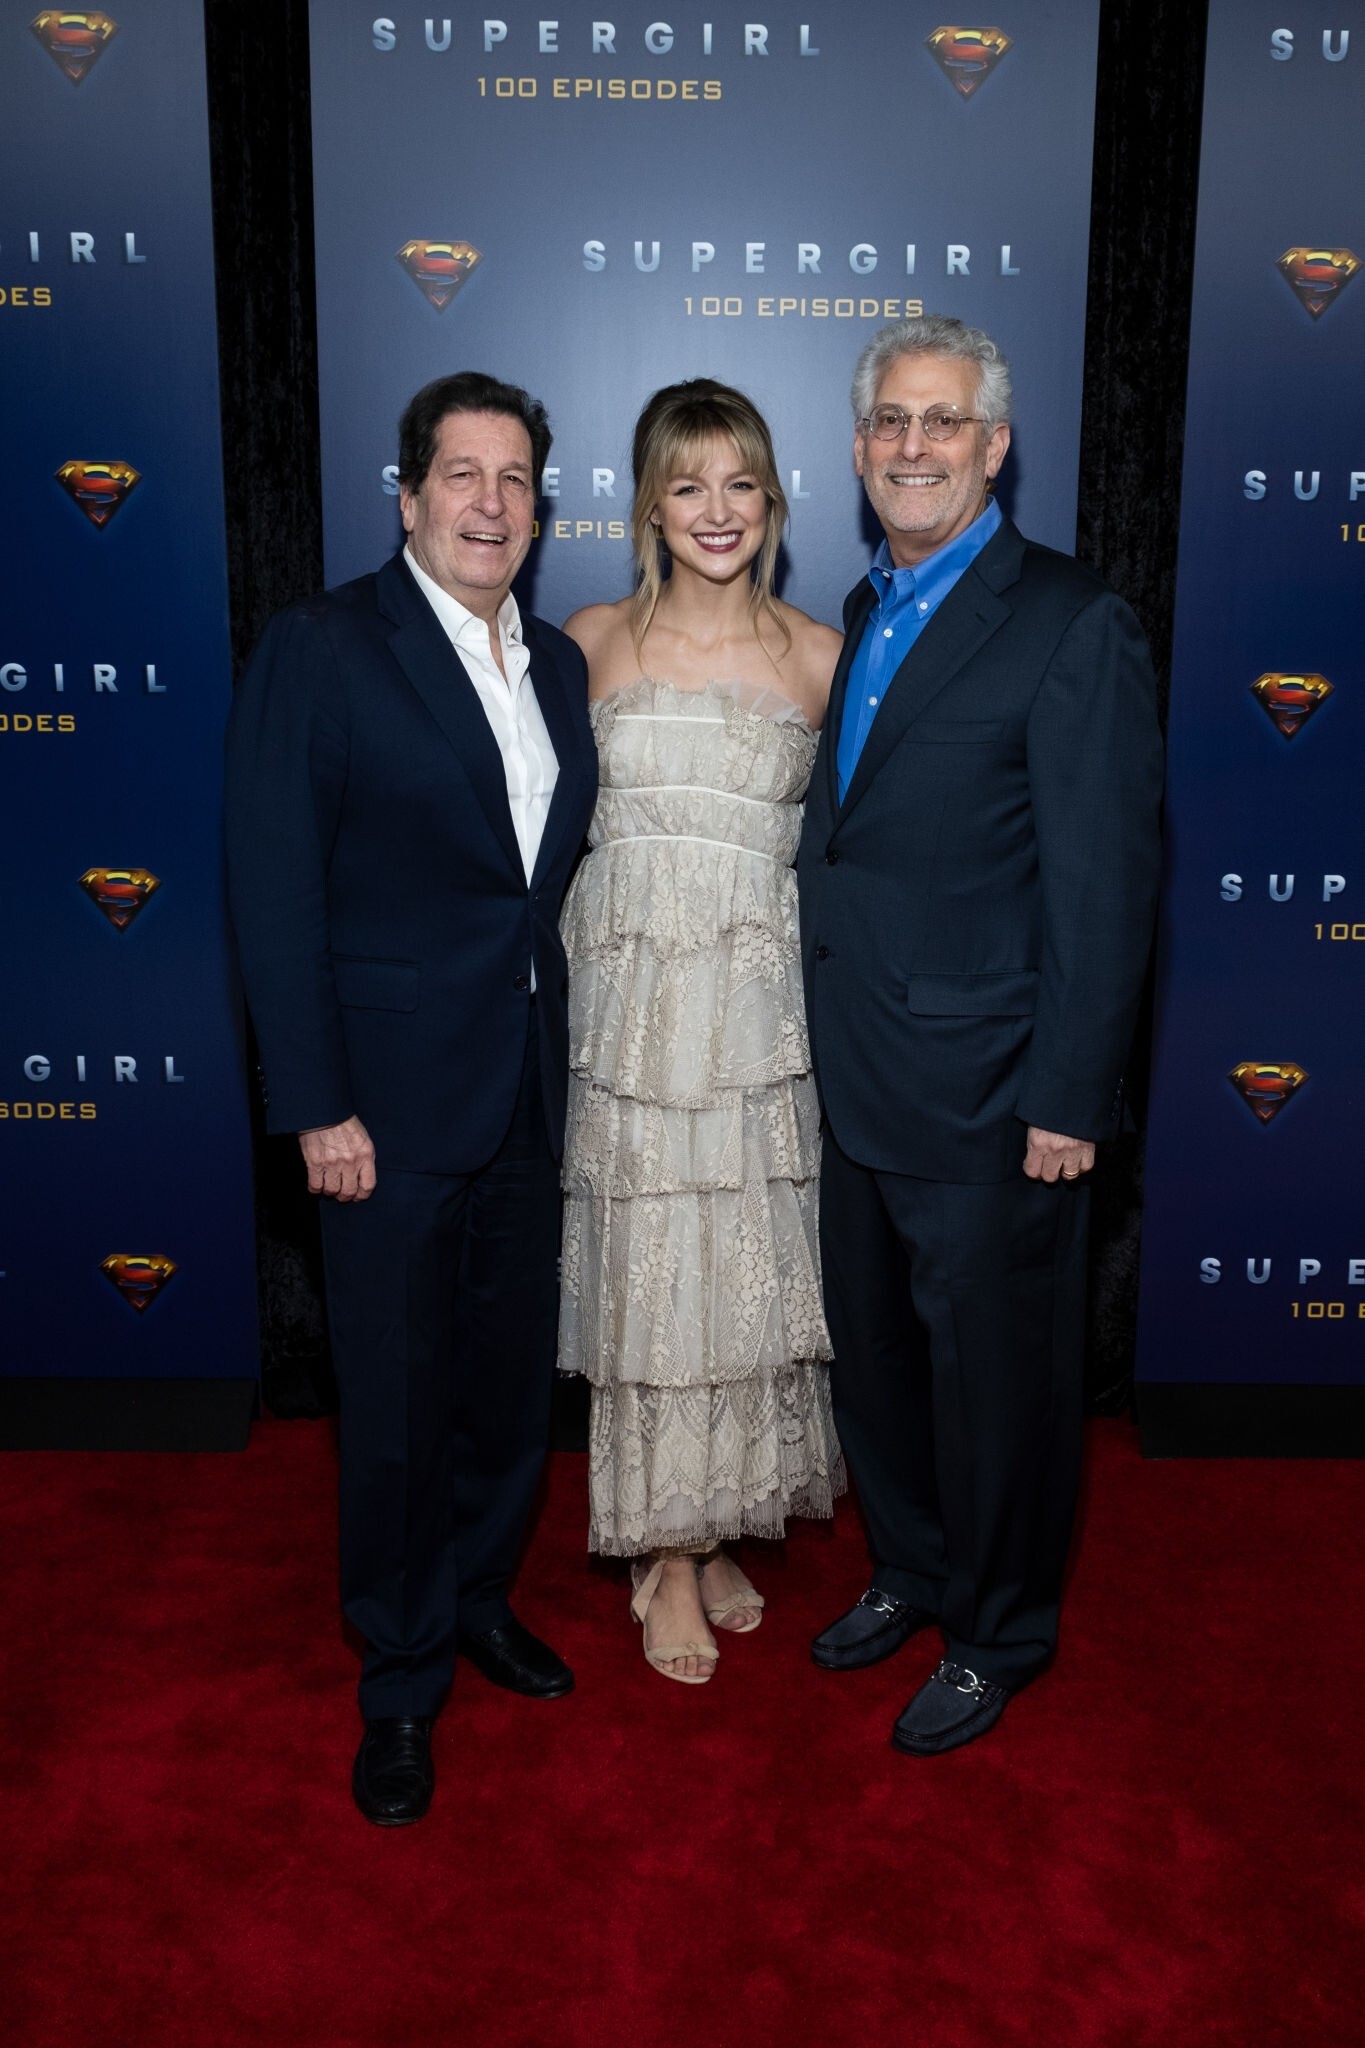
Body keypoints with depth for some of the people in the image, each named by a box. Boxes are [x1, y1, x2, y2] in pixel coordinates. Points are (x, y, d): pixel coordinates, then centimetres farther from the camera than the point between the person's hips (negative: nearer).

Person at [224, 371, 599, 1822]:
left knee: (512, 1373, 17)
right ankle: (401, 1681, 27)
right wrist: (317, 1106, -16)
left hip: (527, 1090, 6)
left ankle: (475, 1596, 41)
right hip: (392, 1095, -6)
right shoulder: (320, 650, -9)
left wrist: (556, 1043, 6)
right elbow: (275, 893, -13)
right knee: (398, 1401, 6)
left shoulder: (555, 662, 9)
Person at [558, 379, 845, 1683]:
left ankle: (713, 1531, 29)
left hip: (759, 1007, 1)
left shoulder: (817, 657, 4)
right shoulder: (593, 642, 4)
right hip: (627, 997, -1)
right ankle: (667, 1558, 21)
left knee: (748, 1268, 9)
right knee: (646, 1271, 4)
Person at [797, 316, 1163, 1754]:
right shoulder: (864, 613, 11)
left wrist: (1067, 1099, -16)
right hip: (862, 1083, 7)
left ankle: (999, 1636, 31)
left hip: (987, 1095, -7)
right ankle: (910, 1570, 43)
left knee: (993, 1370, 9)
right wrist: (838, 1041, 10)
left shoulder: (1070, 624, -12)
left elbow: (1104, 884, -14)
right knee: (875, 1350, 20)